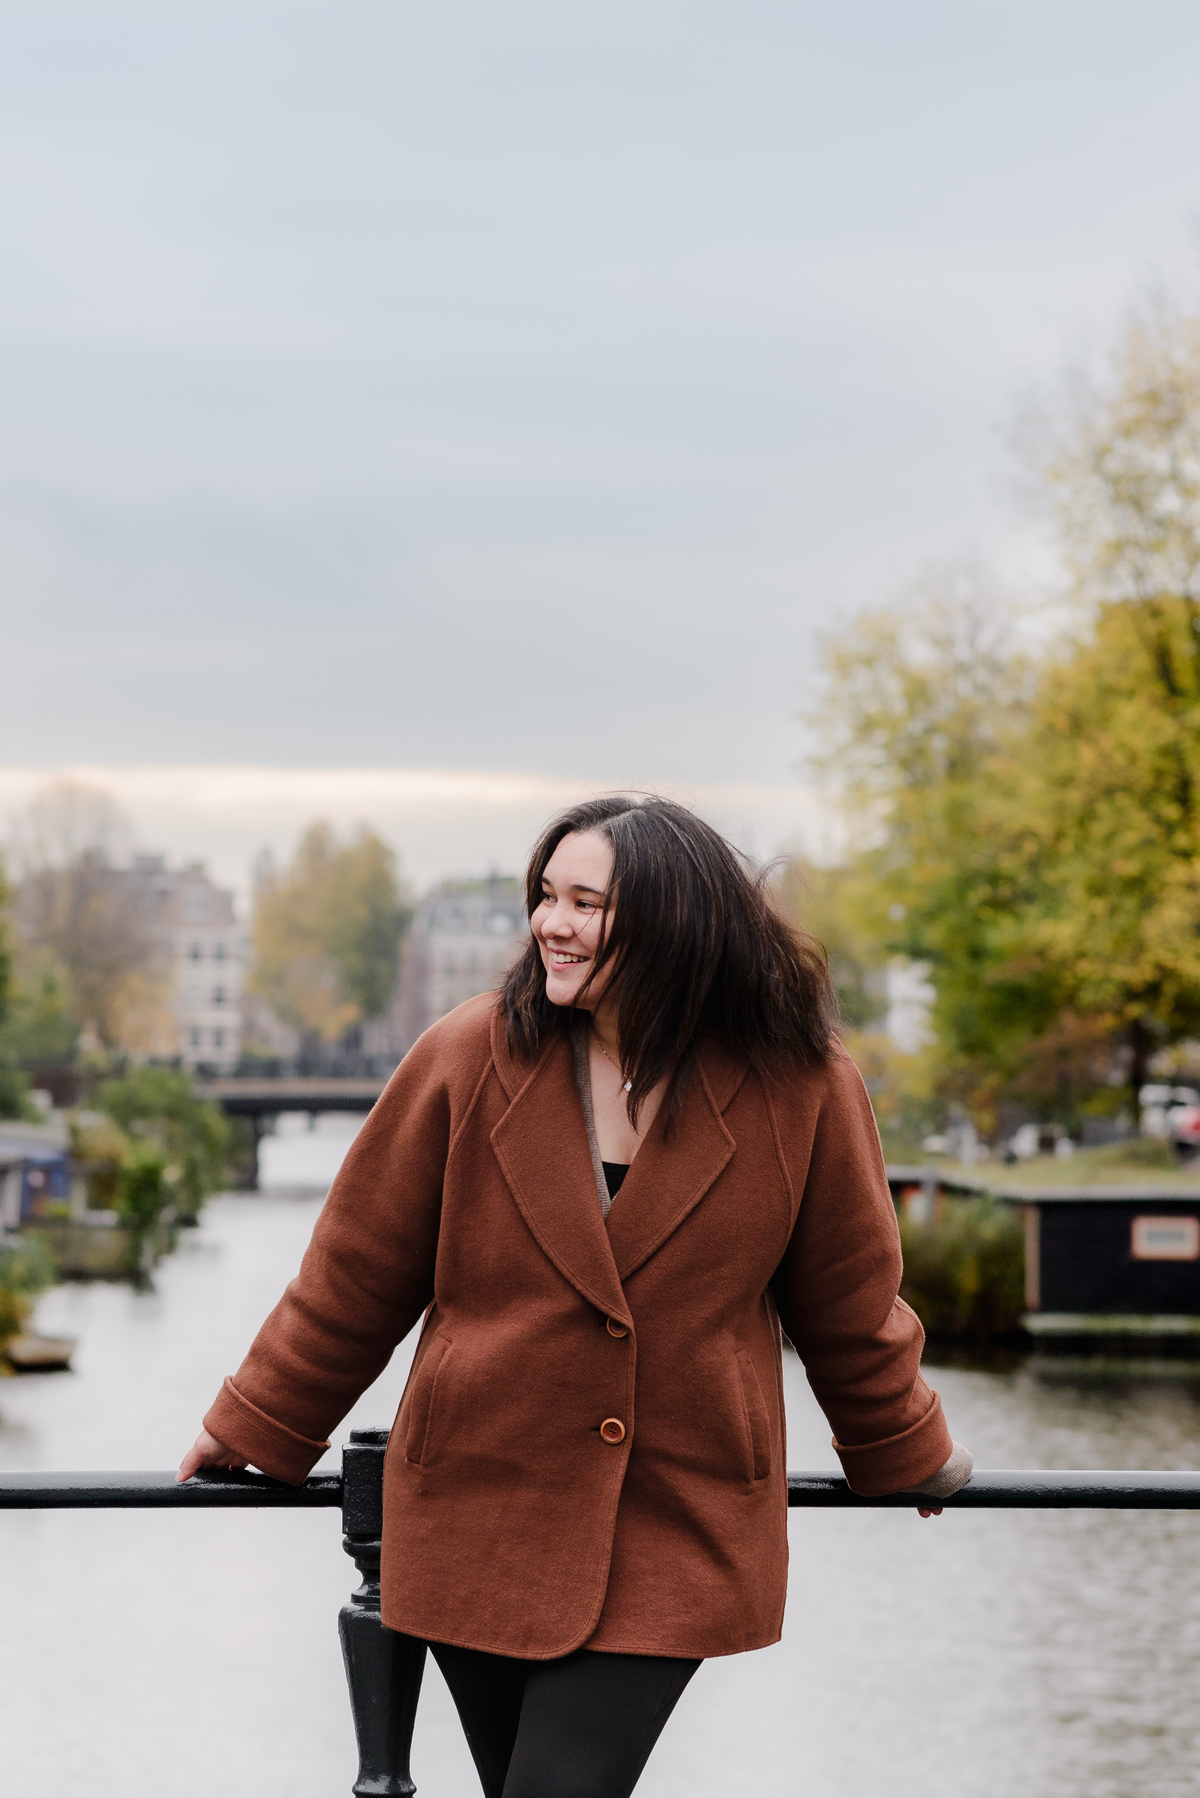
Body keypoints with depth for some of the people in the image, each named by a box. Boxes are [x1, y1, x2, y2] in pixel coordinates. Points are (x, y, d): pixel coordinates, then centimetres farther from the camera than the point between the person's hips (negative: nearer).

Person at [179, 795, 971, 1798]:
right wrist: (258, 1430, 13)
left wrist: (905, 1453, 21)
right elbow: (357, 1272, 6)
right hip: (475, 1518, 2)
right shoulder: (468, 1060, -5)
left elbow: (849, 1300, 10)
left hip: (678, 1533, -1)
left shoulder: (799, 1086, -5)